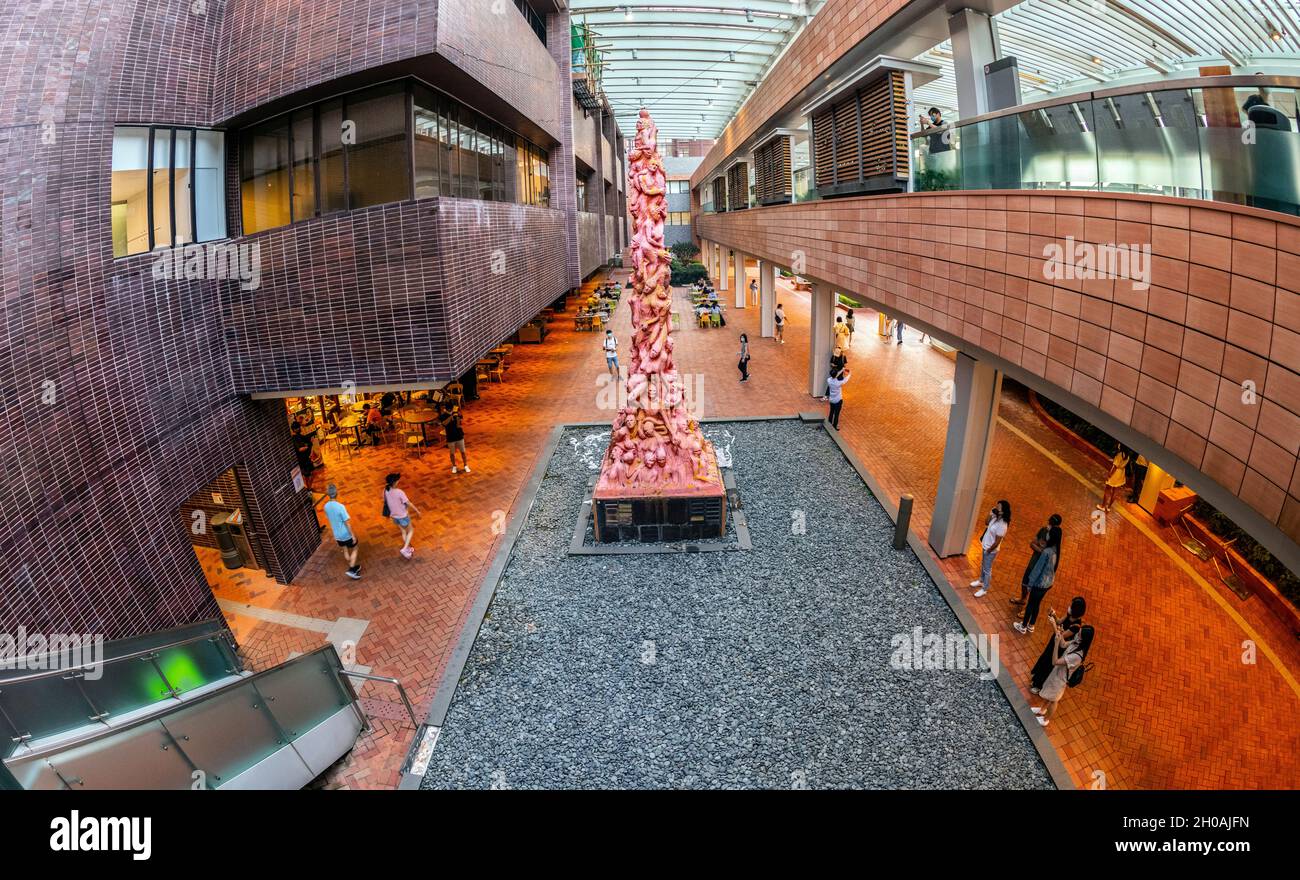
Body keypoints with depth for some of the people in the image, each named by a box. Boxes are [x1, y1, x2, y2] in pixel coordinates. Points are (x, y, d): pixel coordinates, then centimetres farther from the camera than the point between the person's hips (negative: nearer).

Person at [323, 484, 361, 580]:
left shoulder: (326, 506, -7)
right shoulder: (340, 507, -28)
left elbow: (329, 519, 8)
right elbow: (347, 523, -22)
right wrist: (353, 535, -12)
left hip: (337, 535, 6)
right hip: (347, 535, -6)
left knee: (345, 551, 22)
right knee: (354, 550, 14)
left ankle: (354, 567, 37)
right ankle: (351, 570, 6)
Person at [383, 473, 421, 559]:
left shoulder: (385, 491, -12)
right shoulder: (399, 492, -31)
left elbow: (386, 502, 4)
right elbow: (409, 503, -21)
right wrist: (417, 511, -6)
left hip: (394, 515, 6)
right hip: (402, 516, -6)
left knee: (403, 532, 26)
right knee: (411, 530, 18)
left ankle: (408, 549, 41)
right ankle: (404, 549, 9)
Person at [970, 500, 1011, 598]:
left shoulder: (1002, 526, -34)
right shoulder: (995, 517, -9)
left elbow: (997, 542, -27)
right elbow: (987, 524, 11)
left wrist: (988, 551, -14)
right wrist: (990, 514, -8)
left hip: (991, 550, -8)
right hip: (985, 546, 8)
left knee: (987, 569, 11)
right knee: (983, 565, 27)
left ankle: (984, 589, 29)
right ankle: (981, 581, 49)